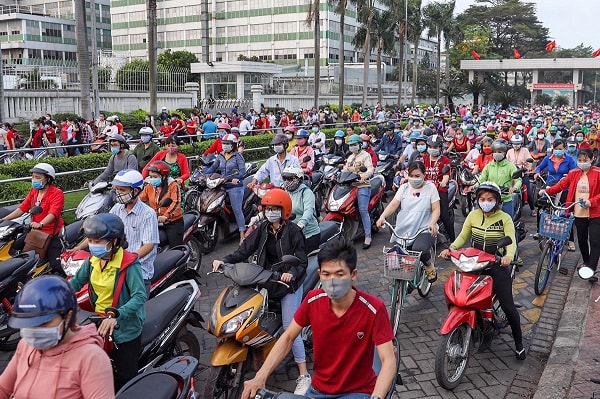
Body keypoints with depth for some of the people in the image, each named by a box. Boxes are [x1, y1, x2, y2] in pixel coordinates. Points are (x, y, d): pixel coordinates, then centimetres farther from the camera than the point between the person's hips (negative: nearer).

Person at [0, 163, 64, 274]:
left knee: (55, 263, -15)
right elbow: (22, 208, 9)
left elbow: (53, 213, -24)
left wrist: (40, 224, -42)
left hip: (52, 233, -8)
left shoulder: (57, 193, -11)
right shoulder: (33, 191, 14)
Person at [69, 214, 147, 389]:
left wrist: (114, 316, -43)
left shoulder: (129, 264, -22)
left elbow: (140, 296, -30)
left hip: (124, 327, -7)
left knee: (125, 377, 4)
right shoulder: (93, 260, 0)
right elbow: (76, 281, 9)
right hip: (98, 322, 7)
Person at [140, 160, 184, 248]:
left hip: (173, 221, -5)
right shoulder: (149, 187, 9)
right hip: (156, 222, 5)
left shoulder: (173, 185, -8)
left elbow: (176, 202, -20)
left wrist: (166, 216, -34)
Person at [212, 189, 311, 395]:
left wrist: (292, 273, -35)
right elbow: (245, 250, -4)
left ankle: (304, 376, 0)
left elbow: (302, 261, -14)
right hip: (266, 280, 6)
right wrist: (224, 261, -19)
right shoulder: (262, 228, 4)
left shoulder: (293, 231, -11)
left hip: (289, 282, -6)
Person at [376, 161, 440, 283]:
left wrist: (432, 223, -21)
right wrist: (382, 217, -19)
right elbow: (393, 204, 0)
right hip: (404, 230, 3)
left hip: (424, 229, -3)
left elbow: (436, 209, -1)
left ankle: (430, 266, 1)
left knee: (418, 249, -33)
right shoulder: (404, 188, 11)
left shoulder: (430, 187, 4)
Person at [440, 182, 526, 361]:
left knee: (508, 307, -3)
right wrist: (451, 248, -12)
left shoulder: (504, 218, -5)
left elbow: (511, 241, -14)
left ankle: (519, 343, 16)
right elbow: (462, 236, 7)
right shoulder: (473, 215, 4)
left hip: (497, 266, -3)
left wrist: (508, 256, -35)